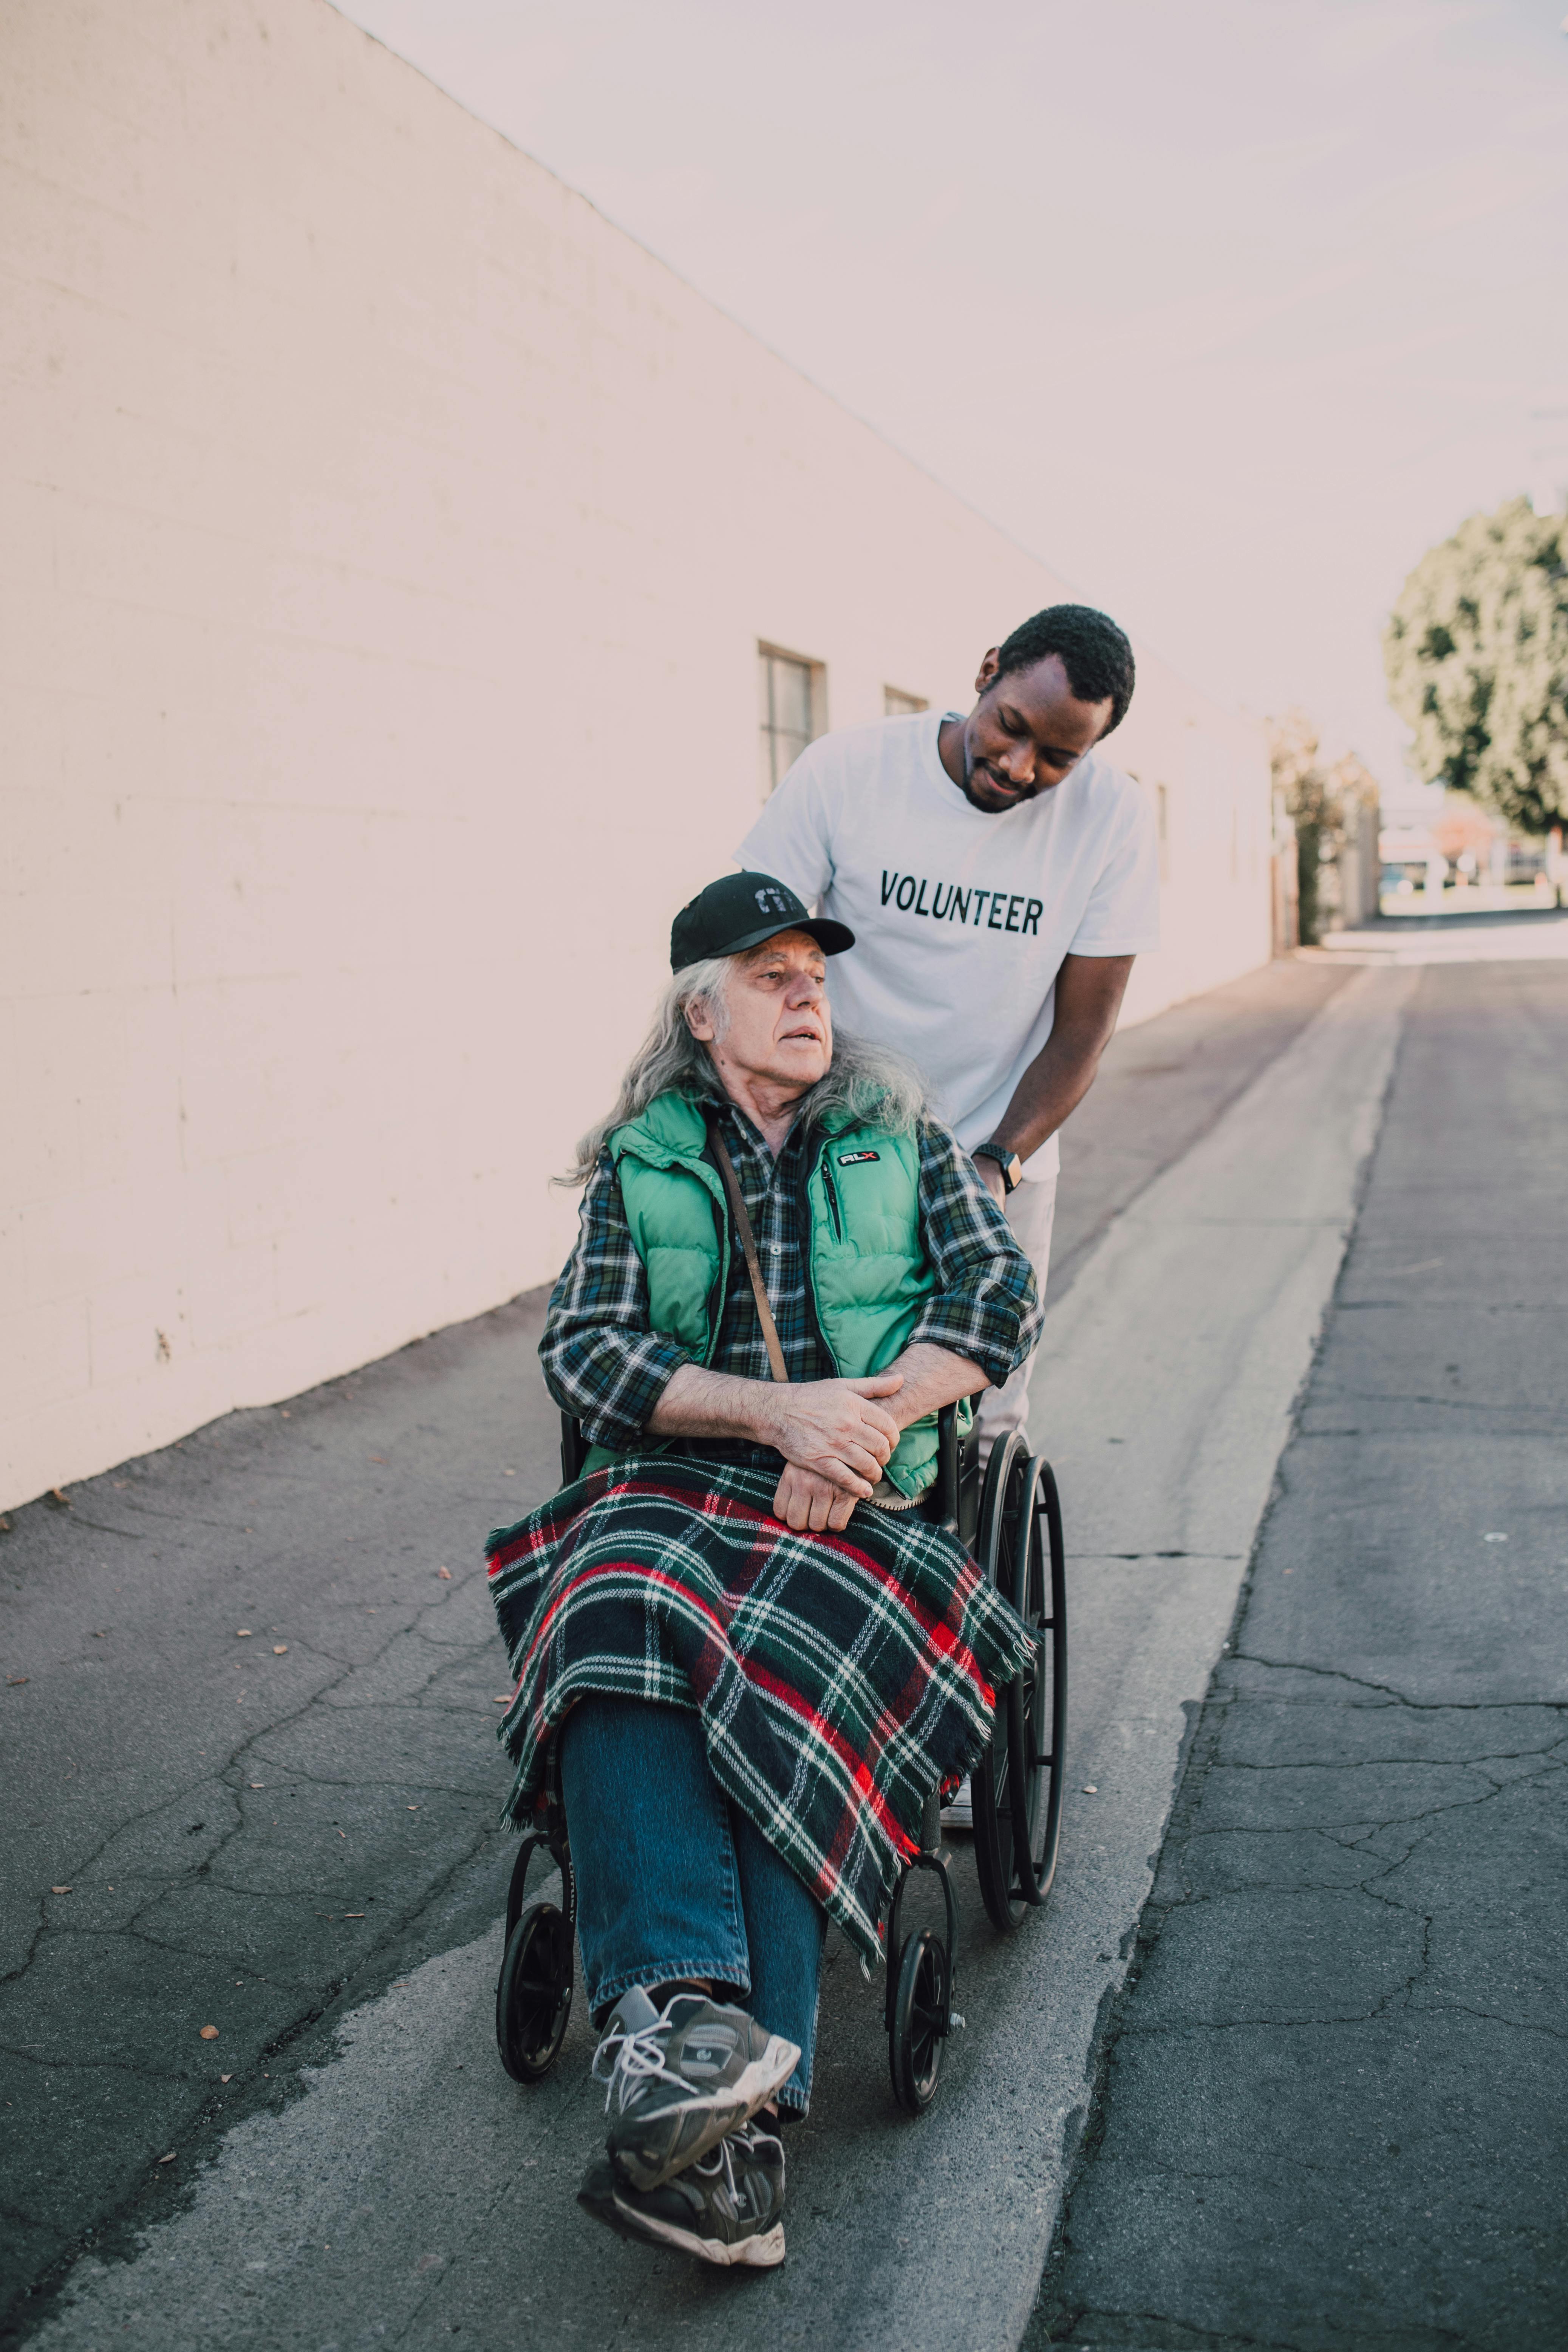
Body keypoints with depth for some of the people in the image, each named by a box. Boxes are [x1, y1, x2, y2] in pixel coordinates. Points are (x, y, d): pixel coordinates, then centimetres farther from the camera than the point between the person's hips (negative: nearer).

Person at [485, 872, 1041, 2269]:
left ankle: (740, 2110, -38)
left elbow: (1003, 1297, 6)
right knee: (618, 1624, -34)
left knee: (785, 1675, -32)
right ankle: (693, 2015, -46)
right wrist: (780, 1409, -13)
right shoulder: (637, 1165, 15)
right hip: (670, 1492, 1)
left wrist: (867, 1419, -11)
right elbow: (581, 1352, 1)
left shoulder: (902, 1141, 18)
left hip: (859, 1506, 0)